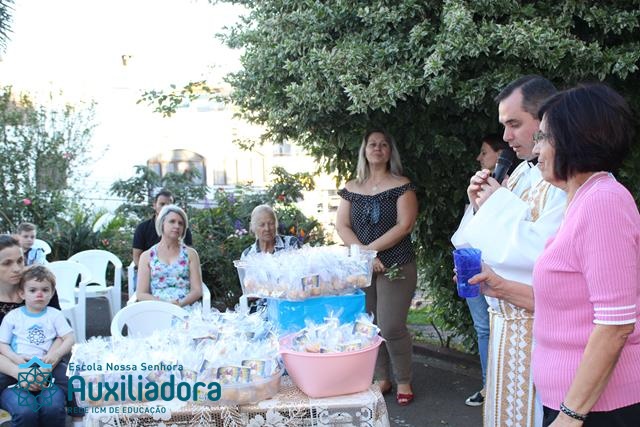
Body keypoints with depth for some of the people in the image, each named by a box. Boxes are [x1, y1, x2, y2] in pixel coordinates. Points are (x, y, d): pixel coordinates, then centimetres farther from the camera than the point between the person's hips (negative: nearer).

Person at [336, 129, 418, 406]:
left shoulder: (402, 186, -2)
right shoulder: (351, 189, 9)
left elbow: (405, 225, -11)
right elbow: (341, 226, 3)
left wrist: (369, 249, -13)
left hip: (396, 267, -4)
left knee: (391, 327, -7)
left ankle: (403, 381, 13)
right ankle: (381, 378, 23)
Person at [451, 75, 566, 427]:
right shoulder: (521, 172, 11)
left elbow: (541, 251, -29)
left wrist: (498, 202, -15)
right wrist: (481, 203, -1)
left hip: (537, 324, -9)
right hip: (505, 316, 9)